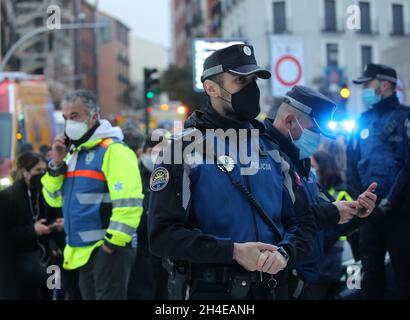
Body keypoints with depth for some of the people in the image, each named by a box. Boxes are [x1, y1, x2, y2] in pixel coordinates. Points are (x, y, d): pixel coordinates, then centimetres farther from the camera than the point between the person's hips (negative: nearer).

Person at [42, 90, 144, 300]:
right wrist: (57, 163, 2)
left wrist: (112, 244, -20)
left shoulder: (113, 150, -12)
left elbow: (128, 203, -21)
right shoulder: (74, 153, 17)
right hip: (83, 252, 9)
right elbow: (54, 199, 15)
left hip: (107, 250, -9)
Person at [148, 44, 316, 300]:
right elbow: (163, 234, -14)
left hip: (270, 288, 5)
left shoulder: (272, 149, 8)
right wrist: (233, 251, -21)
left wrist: (284, 253, -13)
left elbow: (302, 222, 8)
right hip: (208, 290, -4)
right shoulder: (185, 148, -7)